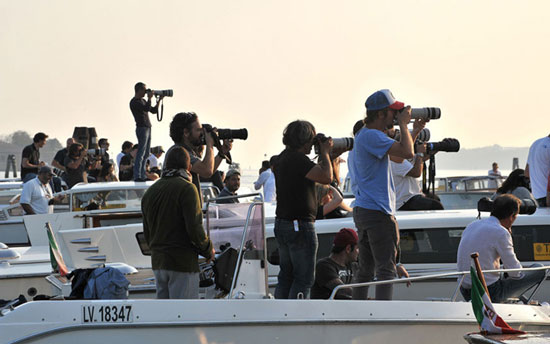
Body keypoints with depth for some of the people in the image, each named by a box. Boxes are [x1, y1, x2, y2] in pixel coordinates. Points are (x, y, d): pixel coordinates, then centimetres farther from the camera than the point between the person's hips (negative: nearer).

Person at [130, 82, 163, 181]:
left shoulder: (142, 101, 20)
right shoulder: (134, 102, -10)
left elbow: (153, 110, 24)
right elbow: (147, 108, -23)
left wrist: (159, 100, 15)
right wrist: (149, 98, -10)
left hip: (147, 128, 10)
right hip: (142, 128, -10)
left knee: (146, 154, 9)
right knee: (141, 153, -12)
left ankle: (142, 175, 11)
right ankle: (137, 176, -13)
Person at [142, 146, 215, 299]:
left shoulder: (150, 192, 14)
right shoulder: (186, 188, -11)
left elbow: (147, 233, 17)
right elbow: (194, 228, -17)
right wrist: (208, 249, -2)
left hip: (158, 262, 7)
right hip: (182, 262, -7)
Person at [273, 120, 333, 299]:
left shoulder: (282, 158, 14)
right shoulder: (298, 159, -17)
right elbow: (326, 177, -22)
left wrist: (323, 156, 16)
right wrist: (325, 153, -8)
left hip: (281, 224, 10)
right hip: (300, 225, -10)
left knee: (285, 276, 14)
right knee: (303, 278, -5)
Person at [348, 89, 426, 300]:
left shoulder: (365, 135, 19)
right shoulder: (371, 136, -15)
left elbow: (400, 153, 29)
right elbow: (407, 152, -22)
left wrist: (414, 132, 21)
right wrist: (403, 123, -9)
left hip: (363, 210, 11)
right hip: (378, 212, -11)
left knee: (366, 270, 14)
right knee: (386, 269, -11)